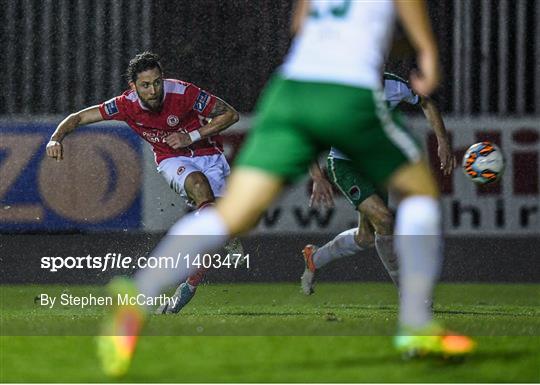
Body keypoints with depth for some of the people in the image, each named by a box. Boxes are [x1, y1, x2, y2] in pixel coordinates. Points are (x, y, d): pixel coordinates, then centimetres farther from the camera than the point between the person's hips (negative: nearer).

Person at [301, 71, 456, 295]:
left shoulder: (395, 87, -14)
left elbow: (426, 104, 8)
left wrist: (443, 142, -1)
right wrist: (318, 178, -28)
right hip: (344, 165, -5)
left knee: (366, 238, 10)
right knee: (384, 220, -23)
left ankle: (314, 258, 36)